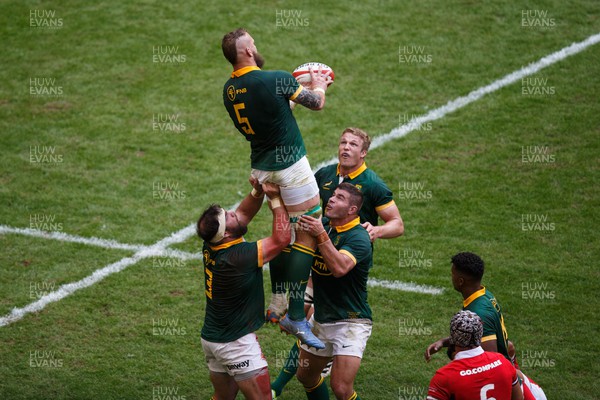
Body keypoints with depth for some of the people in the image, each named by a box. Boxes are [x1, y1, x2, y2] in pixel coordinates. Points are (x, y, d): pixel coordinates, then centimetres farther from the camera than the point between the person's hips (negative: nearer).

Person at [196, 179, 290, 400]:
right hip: (236, 343, -8)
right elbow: (281, 238, -21)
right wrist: (276, 198, -17)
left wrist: (258, 192, -10)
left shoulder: (210, 246, -6)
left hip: (211, 338, 8)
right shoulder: (238, 257, -29)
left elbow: (245, 212, 7)